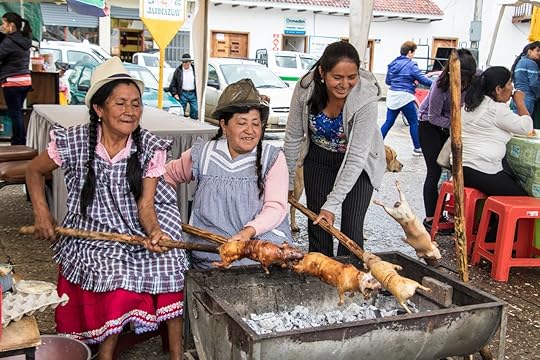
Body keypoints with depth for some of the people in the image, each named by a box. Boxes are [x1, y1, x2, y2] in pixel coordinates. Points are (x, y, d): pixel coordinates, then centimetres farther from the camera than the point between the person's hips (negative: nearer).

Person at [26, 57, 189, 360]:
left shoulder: (150, 147, -10)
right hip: (94, 231, -1)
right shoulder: (74, 142, -11)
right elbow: (35, 171, 7)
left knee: (167, 262, -22)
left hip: (139, 228, 1)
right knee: (115, 271, -26)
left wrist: (154, 232, -32)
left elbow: (146, 205, -12)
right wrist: (42, 213, -3)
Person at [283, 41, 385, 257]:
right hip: (319, 157, 2)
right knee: (317, 224, 3)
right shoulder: (305, 88, -24)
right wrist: (287, 182, -4)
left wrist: (332, 204, -31)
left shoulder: (366, 99, -31)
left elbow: (356, 158, -29)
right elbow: (293, 137, -10)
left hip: (357, 164, -2)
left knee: (352, 228, -7)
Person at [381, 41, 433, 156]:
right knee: (414, 123, 7)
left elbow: (388, 81, 17)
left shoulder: (393, 63, 11)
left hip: (392, 95, 7)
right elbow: (423, 79, -10)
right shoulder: (410, 65, -9)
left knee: (389, 122, 11)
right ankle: (417, 148, 13)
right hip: (404, 97, -6)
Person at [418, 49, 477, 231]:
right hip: (430, 126, -4)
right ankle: (430, 219, 3)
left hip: (453, 126, 4)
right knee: (434, 171, -6)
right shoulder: (440, 86, -32)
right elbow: (433, 118, -21)